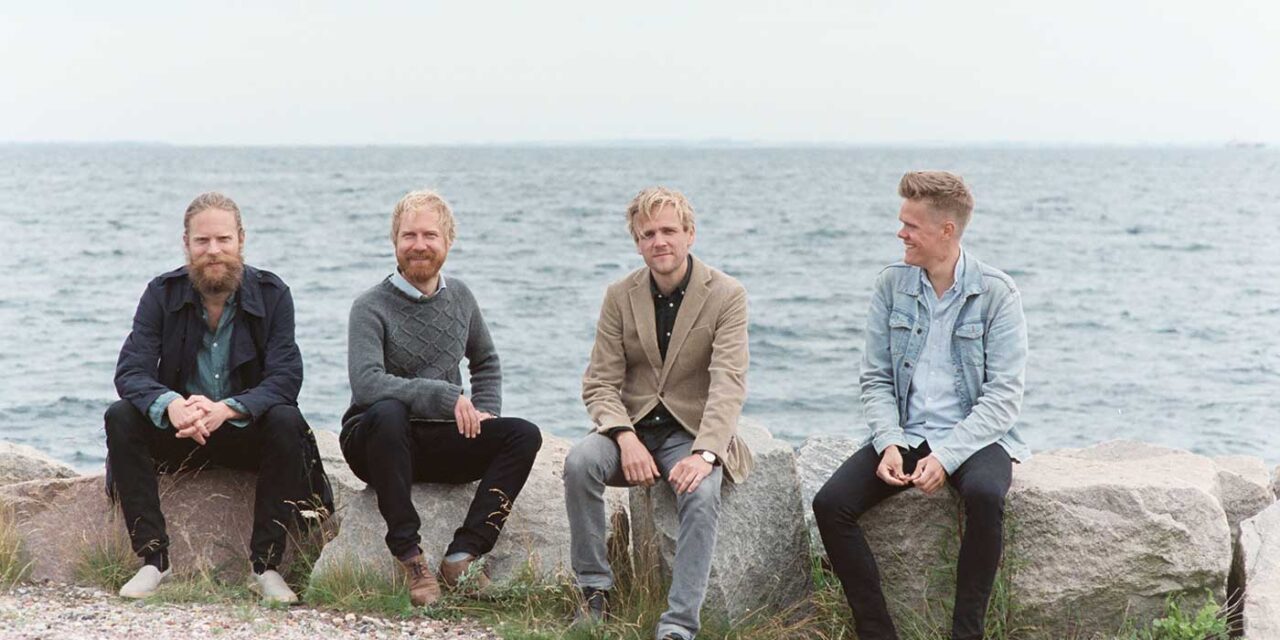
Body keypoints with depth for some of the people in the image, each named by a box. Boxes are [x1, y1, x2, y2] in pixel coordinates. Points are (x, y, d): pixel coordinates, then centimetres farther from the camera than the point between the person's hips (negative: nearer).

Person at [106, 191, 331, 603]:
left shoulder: (271, 294, -8)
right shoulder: (162, 294, -4)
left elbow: (285, 379, -19)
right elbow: (130, 372, -14)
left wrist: (226, 409, -39)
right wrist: (171, 405, -38)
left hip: (248, 431, -1)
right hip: (179, 432, 2)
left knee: (286, 422, -32)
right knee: (121, 416, -25)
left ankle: (266, 565, -25)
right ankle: (153, 559, -22)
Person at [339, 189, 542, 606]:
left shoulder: (459, 297, 9)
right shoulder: (372, 307, -10)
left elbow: (486, 361, 26)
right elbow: (366, 383, -26)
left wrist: (484, 413, 6)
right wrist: (447, 396, -29)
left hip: (441, 443, 5)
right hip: (374, 443, -5)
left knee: (524, 435, -16)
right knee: (388, 413, -39)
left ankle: (462, 556, -26)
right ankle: (408, 555, -34)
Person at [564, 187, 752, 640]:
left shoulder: (726, 295, -5)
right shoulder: (620, 296, 4)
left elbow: (729, 383, -16)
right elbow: (600, 383, 1)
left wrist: (705, 453, -31)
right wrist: (626, 438, -20)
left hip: (692, 433, -2)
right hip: (633, 428, 2)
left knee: (701, 493, -34)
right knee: (579, 462, -29)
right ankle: (595, 590, -17)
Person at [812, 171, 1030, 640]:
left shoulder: (996, 293, -6)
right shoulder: (891, 285, 6)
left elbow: (1003, 395, -11)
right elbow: (876, 380, 6)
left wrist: (945, 457, -22)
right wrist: (888, 444, -13)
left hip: (974, 438, -4)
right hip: (905, 435, 4)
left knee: (984, 496, -37)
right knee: (830, 503, -20)